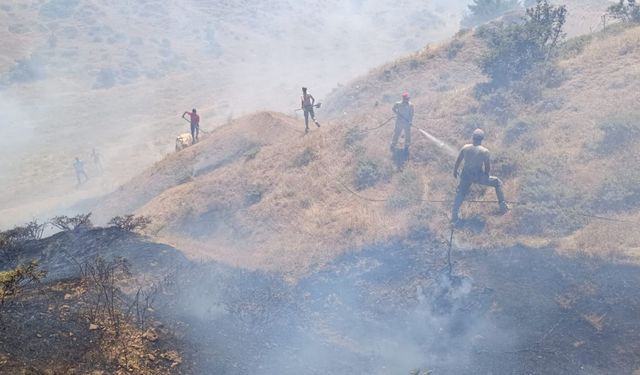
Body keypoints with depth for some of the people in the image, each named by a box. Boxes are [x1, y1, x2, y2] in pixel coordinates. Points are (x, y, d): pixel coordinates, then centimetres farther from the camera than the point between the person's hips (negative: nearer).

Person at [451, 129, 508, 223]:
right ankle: (502, 205, 17)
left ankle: (454, 214, 21)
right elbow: (488, 167, -9)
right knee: (498, 183, 19)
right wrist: (486, 175, 11)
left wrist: (455, 170, 20)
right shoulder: (484, 151, -16)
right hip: (479, 176, -3)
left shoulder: (465, 148, -8)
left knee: (460, 193, 25)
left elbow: (458, 161, 4)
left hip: (466, 175, 3)